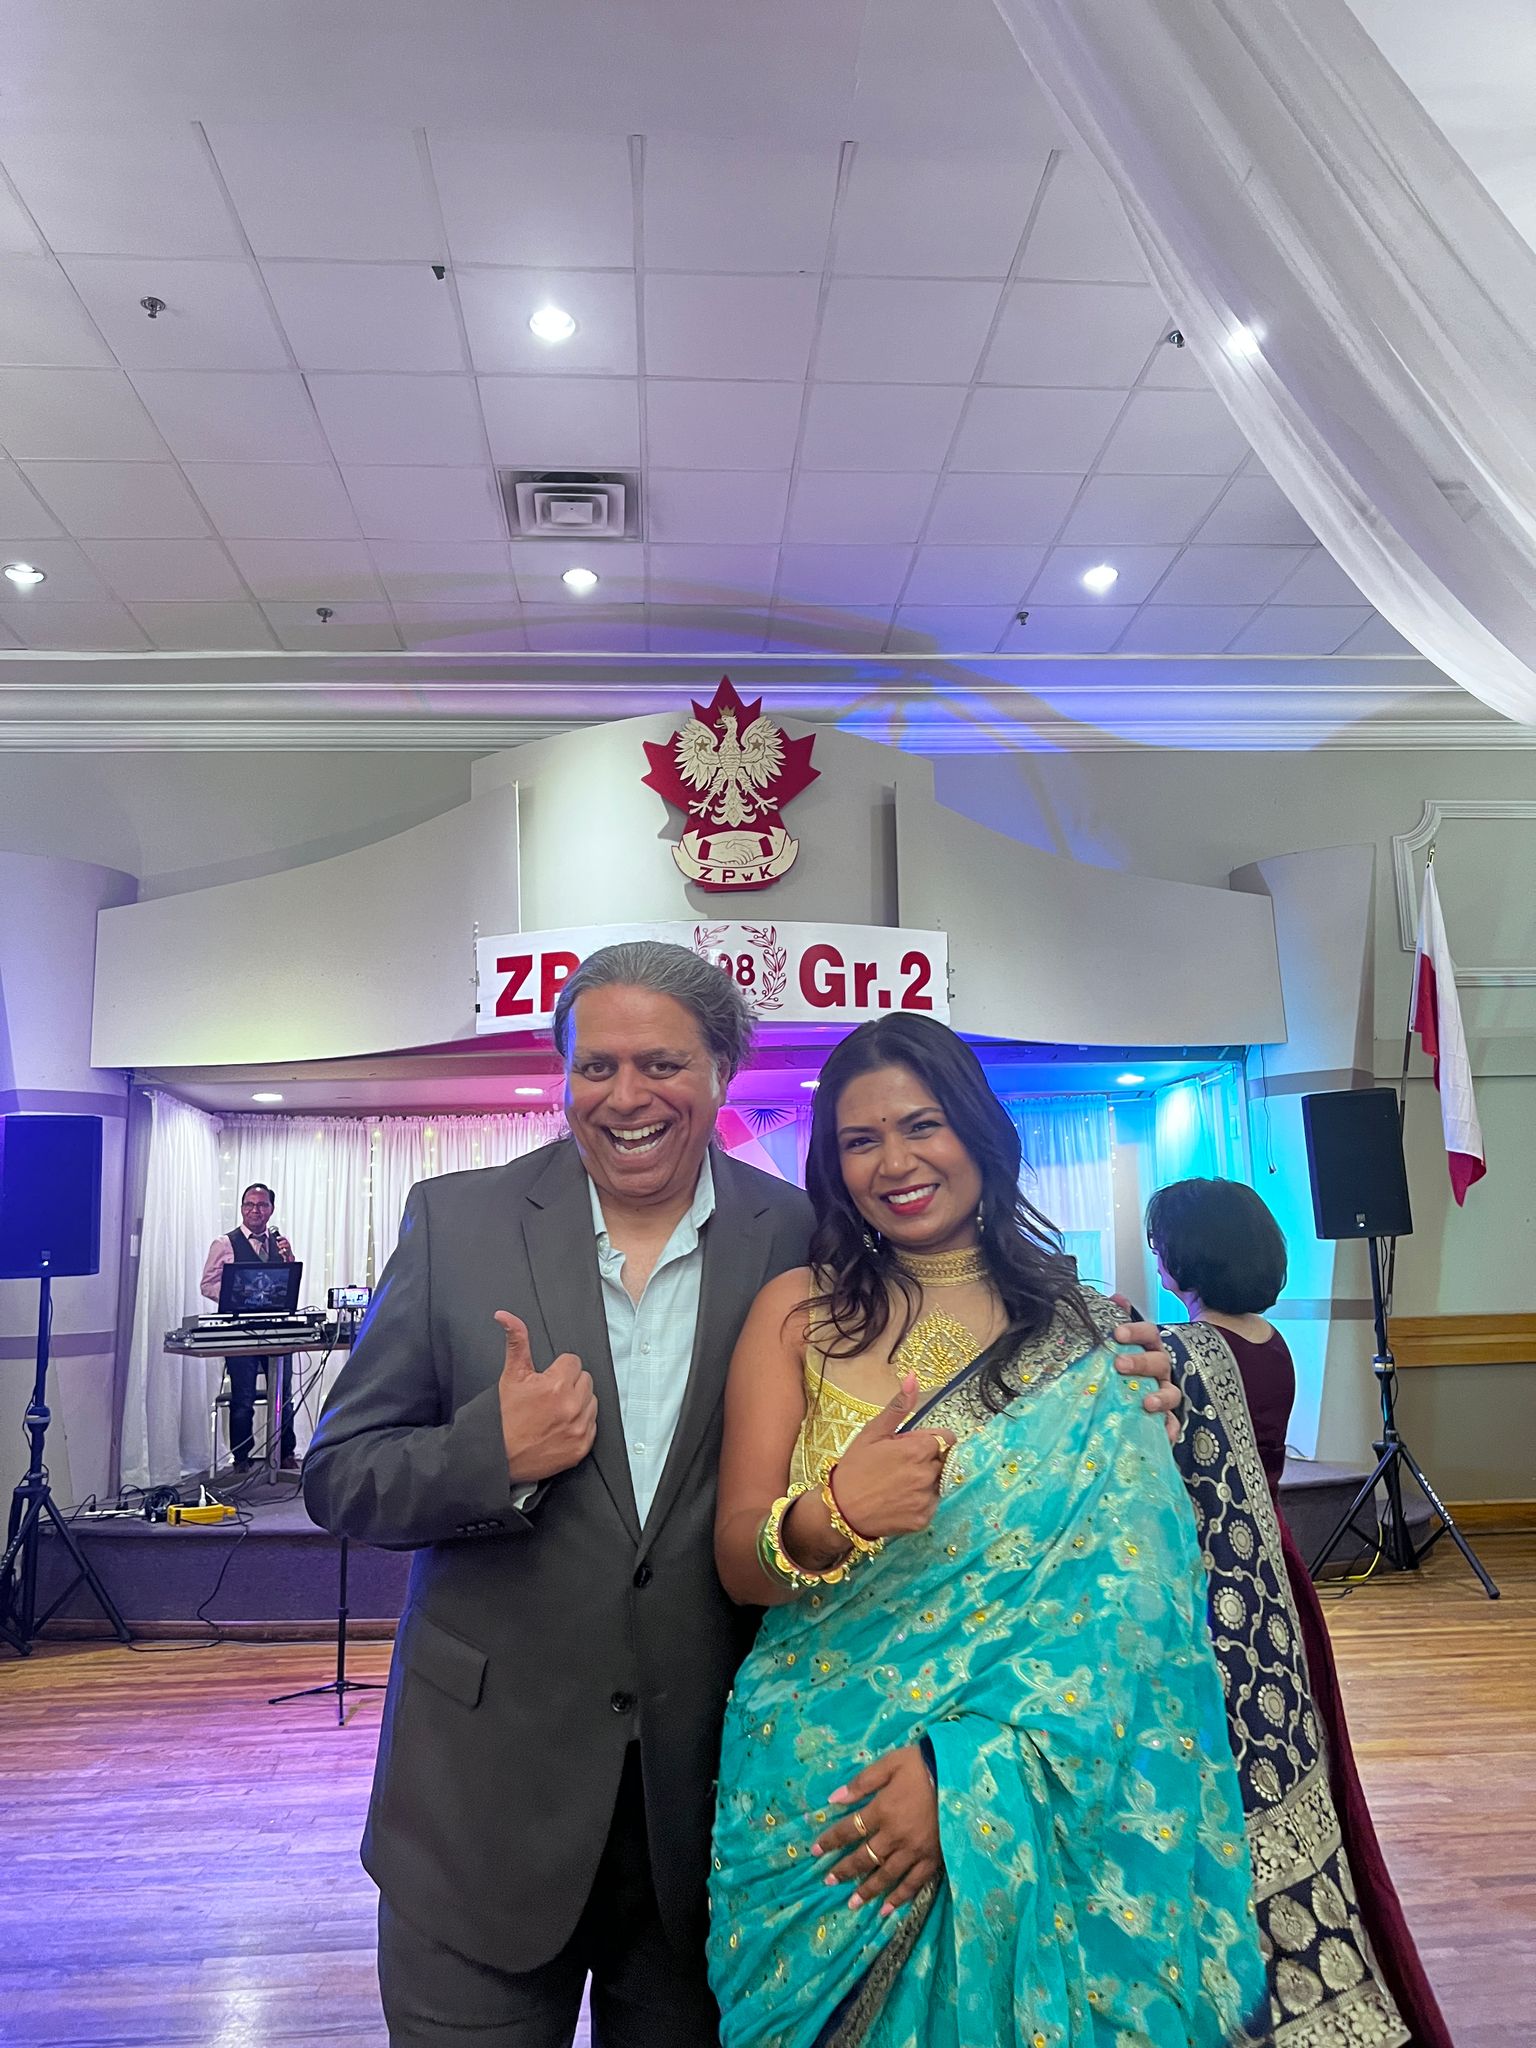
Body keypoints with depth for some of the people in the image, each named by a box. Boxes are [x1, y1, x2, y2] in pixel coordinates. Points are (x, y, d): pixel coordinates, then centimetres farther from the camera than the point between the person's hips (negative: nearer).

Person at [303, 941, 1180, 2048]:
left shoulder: (803, 1240, -5)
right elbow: (341, 1477, -2)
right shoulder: (457, 1221, -5)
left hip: (713, 1795, 0)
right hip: (489, 1787, 0)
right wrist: (497, 1452, -21)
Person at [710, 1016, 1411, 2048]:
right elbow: (739, 1562, -7)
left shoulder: (1090, 1336, -4)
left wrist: (975, 1767, -22)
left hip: (1040, 1815, 0)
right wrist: (824, 1521, -30)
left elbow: (1124, 1593, -10)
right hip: (821, 1803, 1)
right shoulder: (796, 1313, -3)